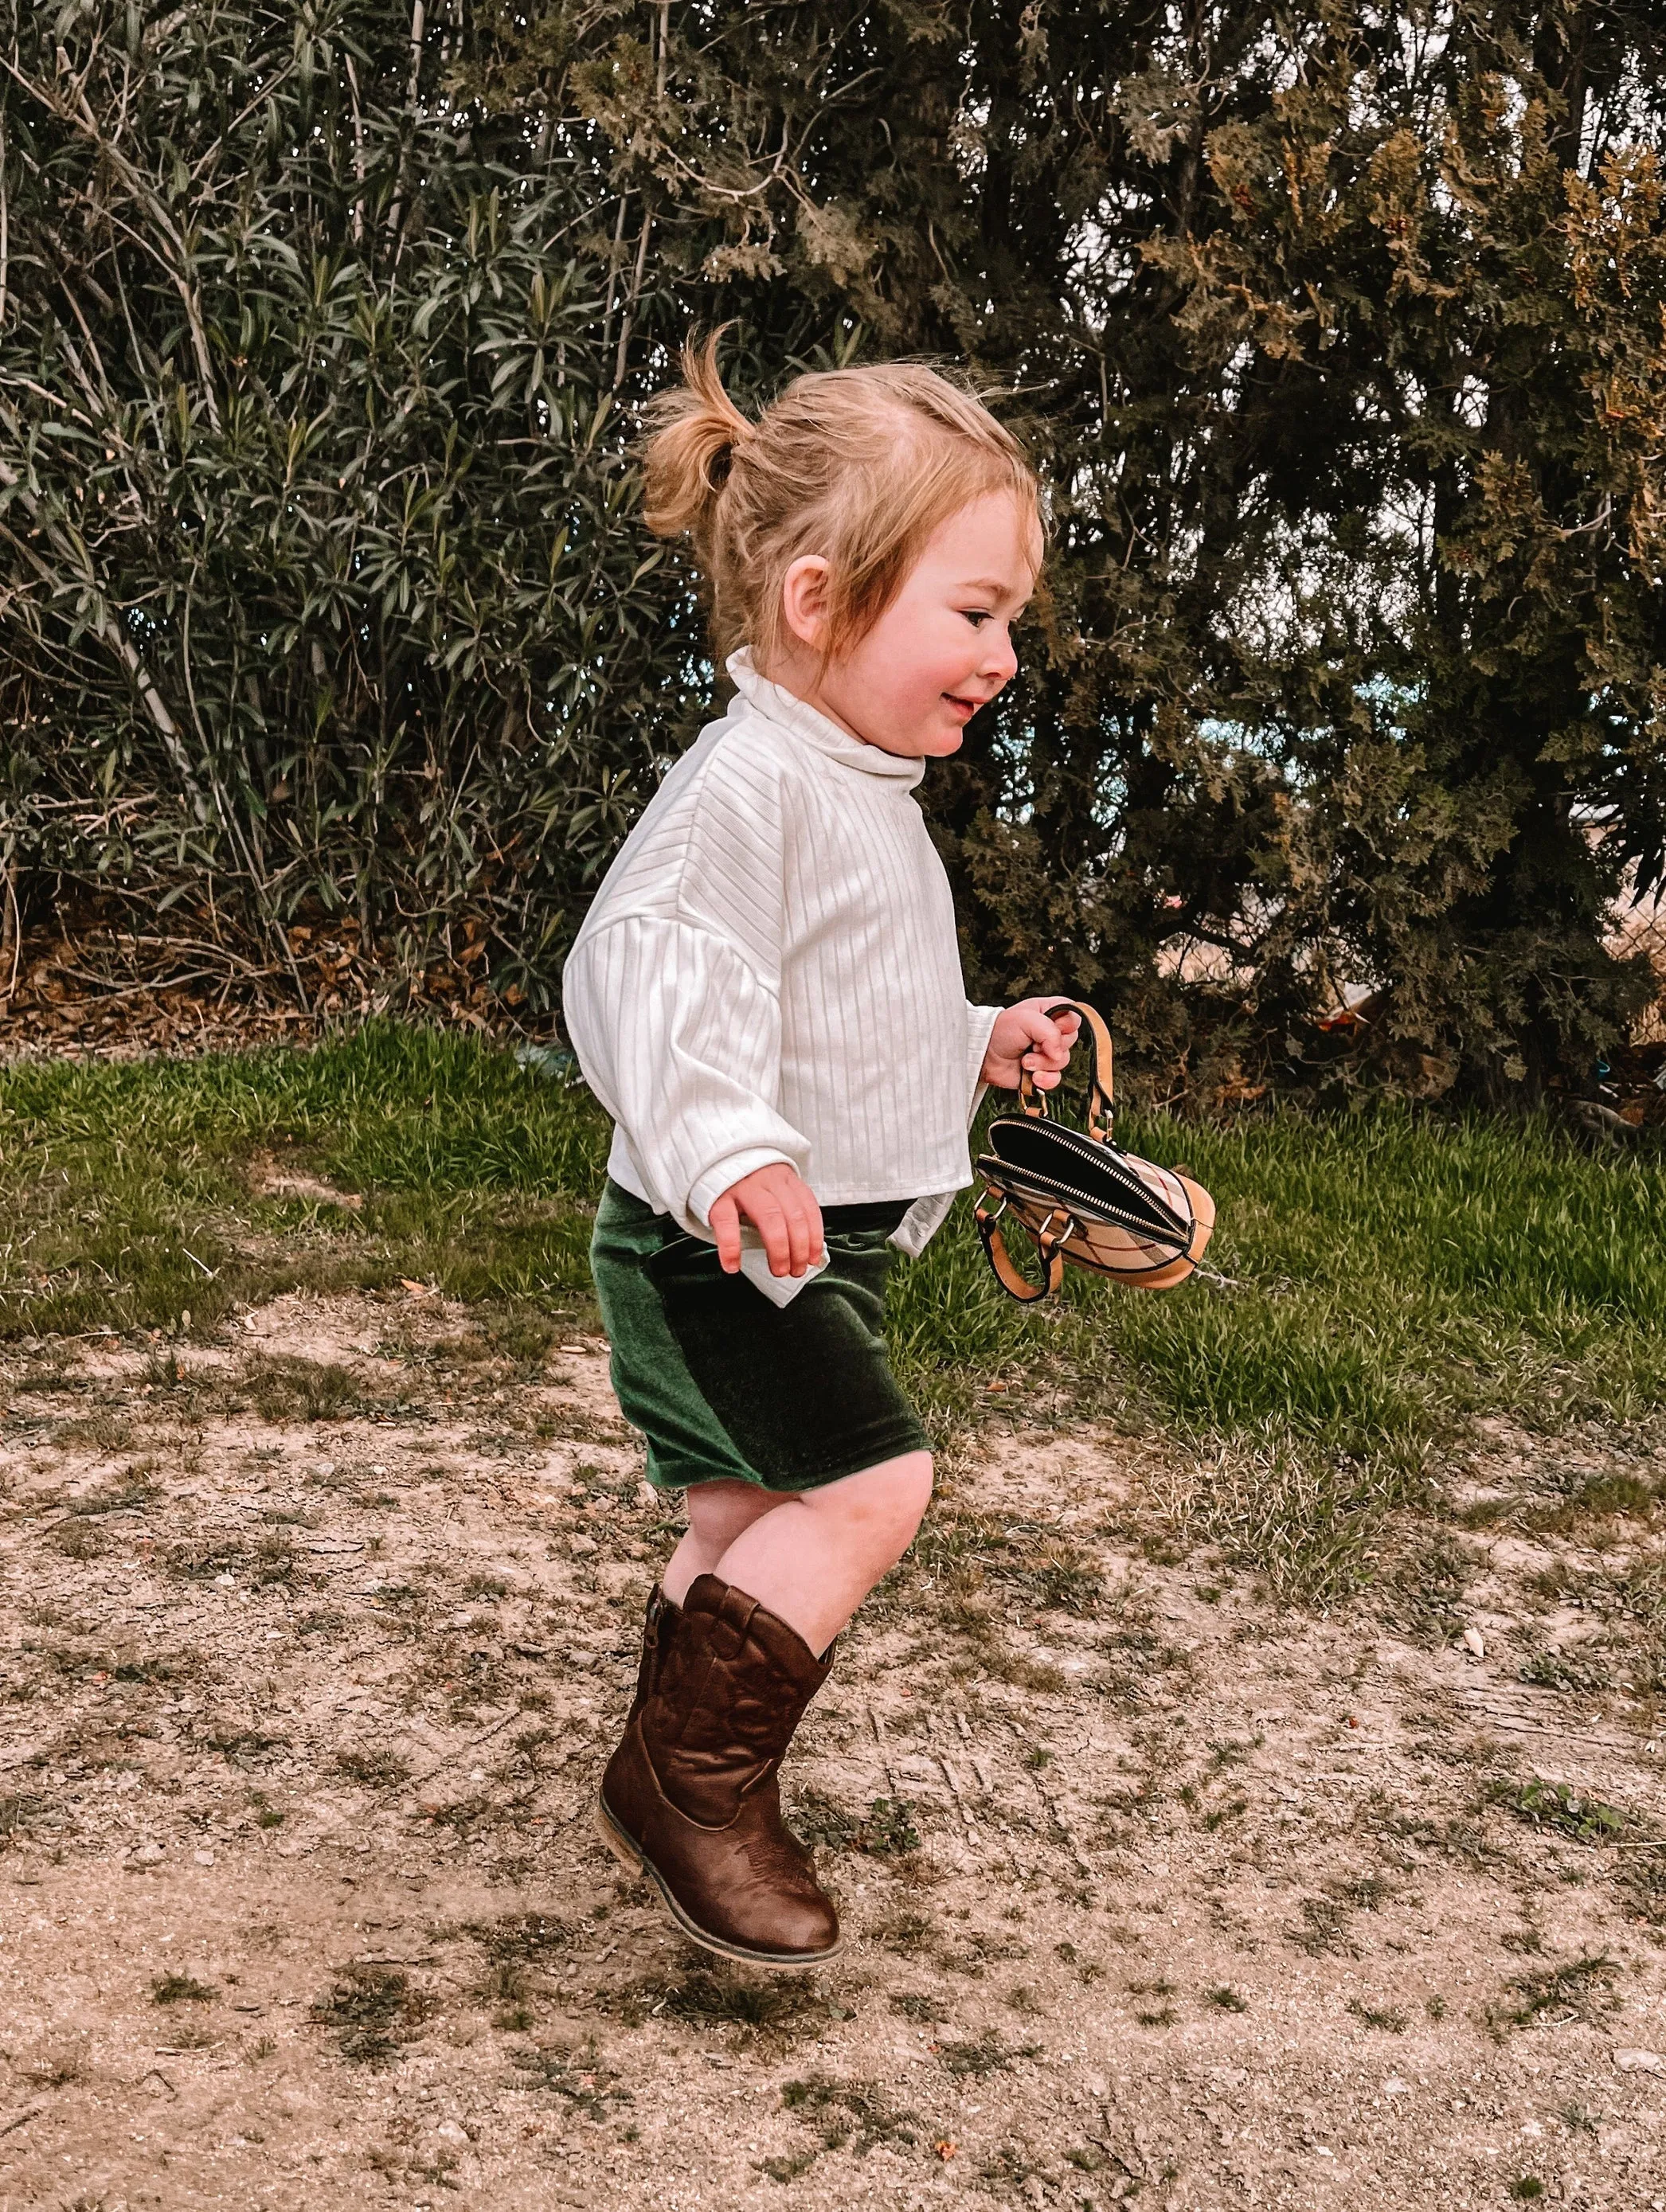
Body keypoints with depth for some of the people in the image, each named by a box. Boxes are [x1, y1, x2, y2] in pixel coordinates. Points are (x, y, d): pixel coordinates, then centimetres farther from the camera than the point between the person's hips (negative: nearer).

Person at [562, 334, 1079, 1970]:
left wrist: (976, 1044, 23)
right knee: (871, 1484, -19)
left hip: (812, 1245, 10)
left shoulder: (864, 792, 17)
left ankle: (677, 1805, 32)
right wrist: (728, 1149, -43)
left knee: (753, 1526, 17)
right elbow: (646, 963, -31)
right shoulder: (751, 778, -18)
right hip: (722, 1246, -10)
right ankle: (689, 1778, -6)